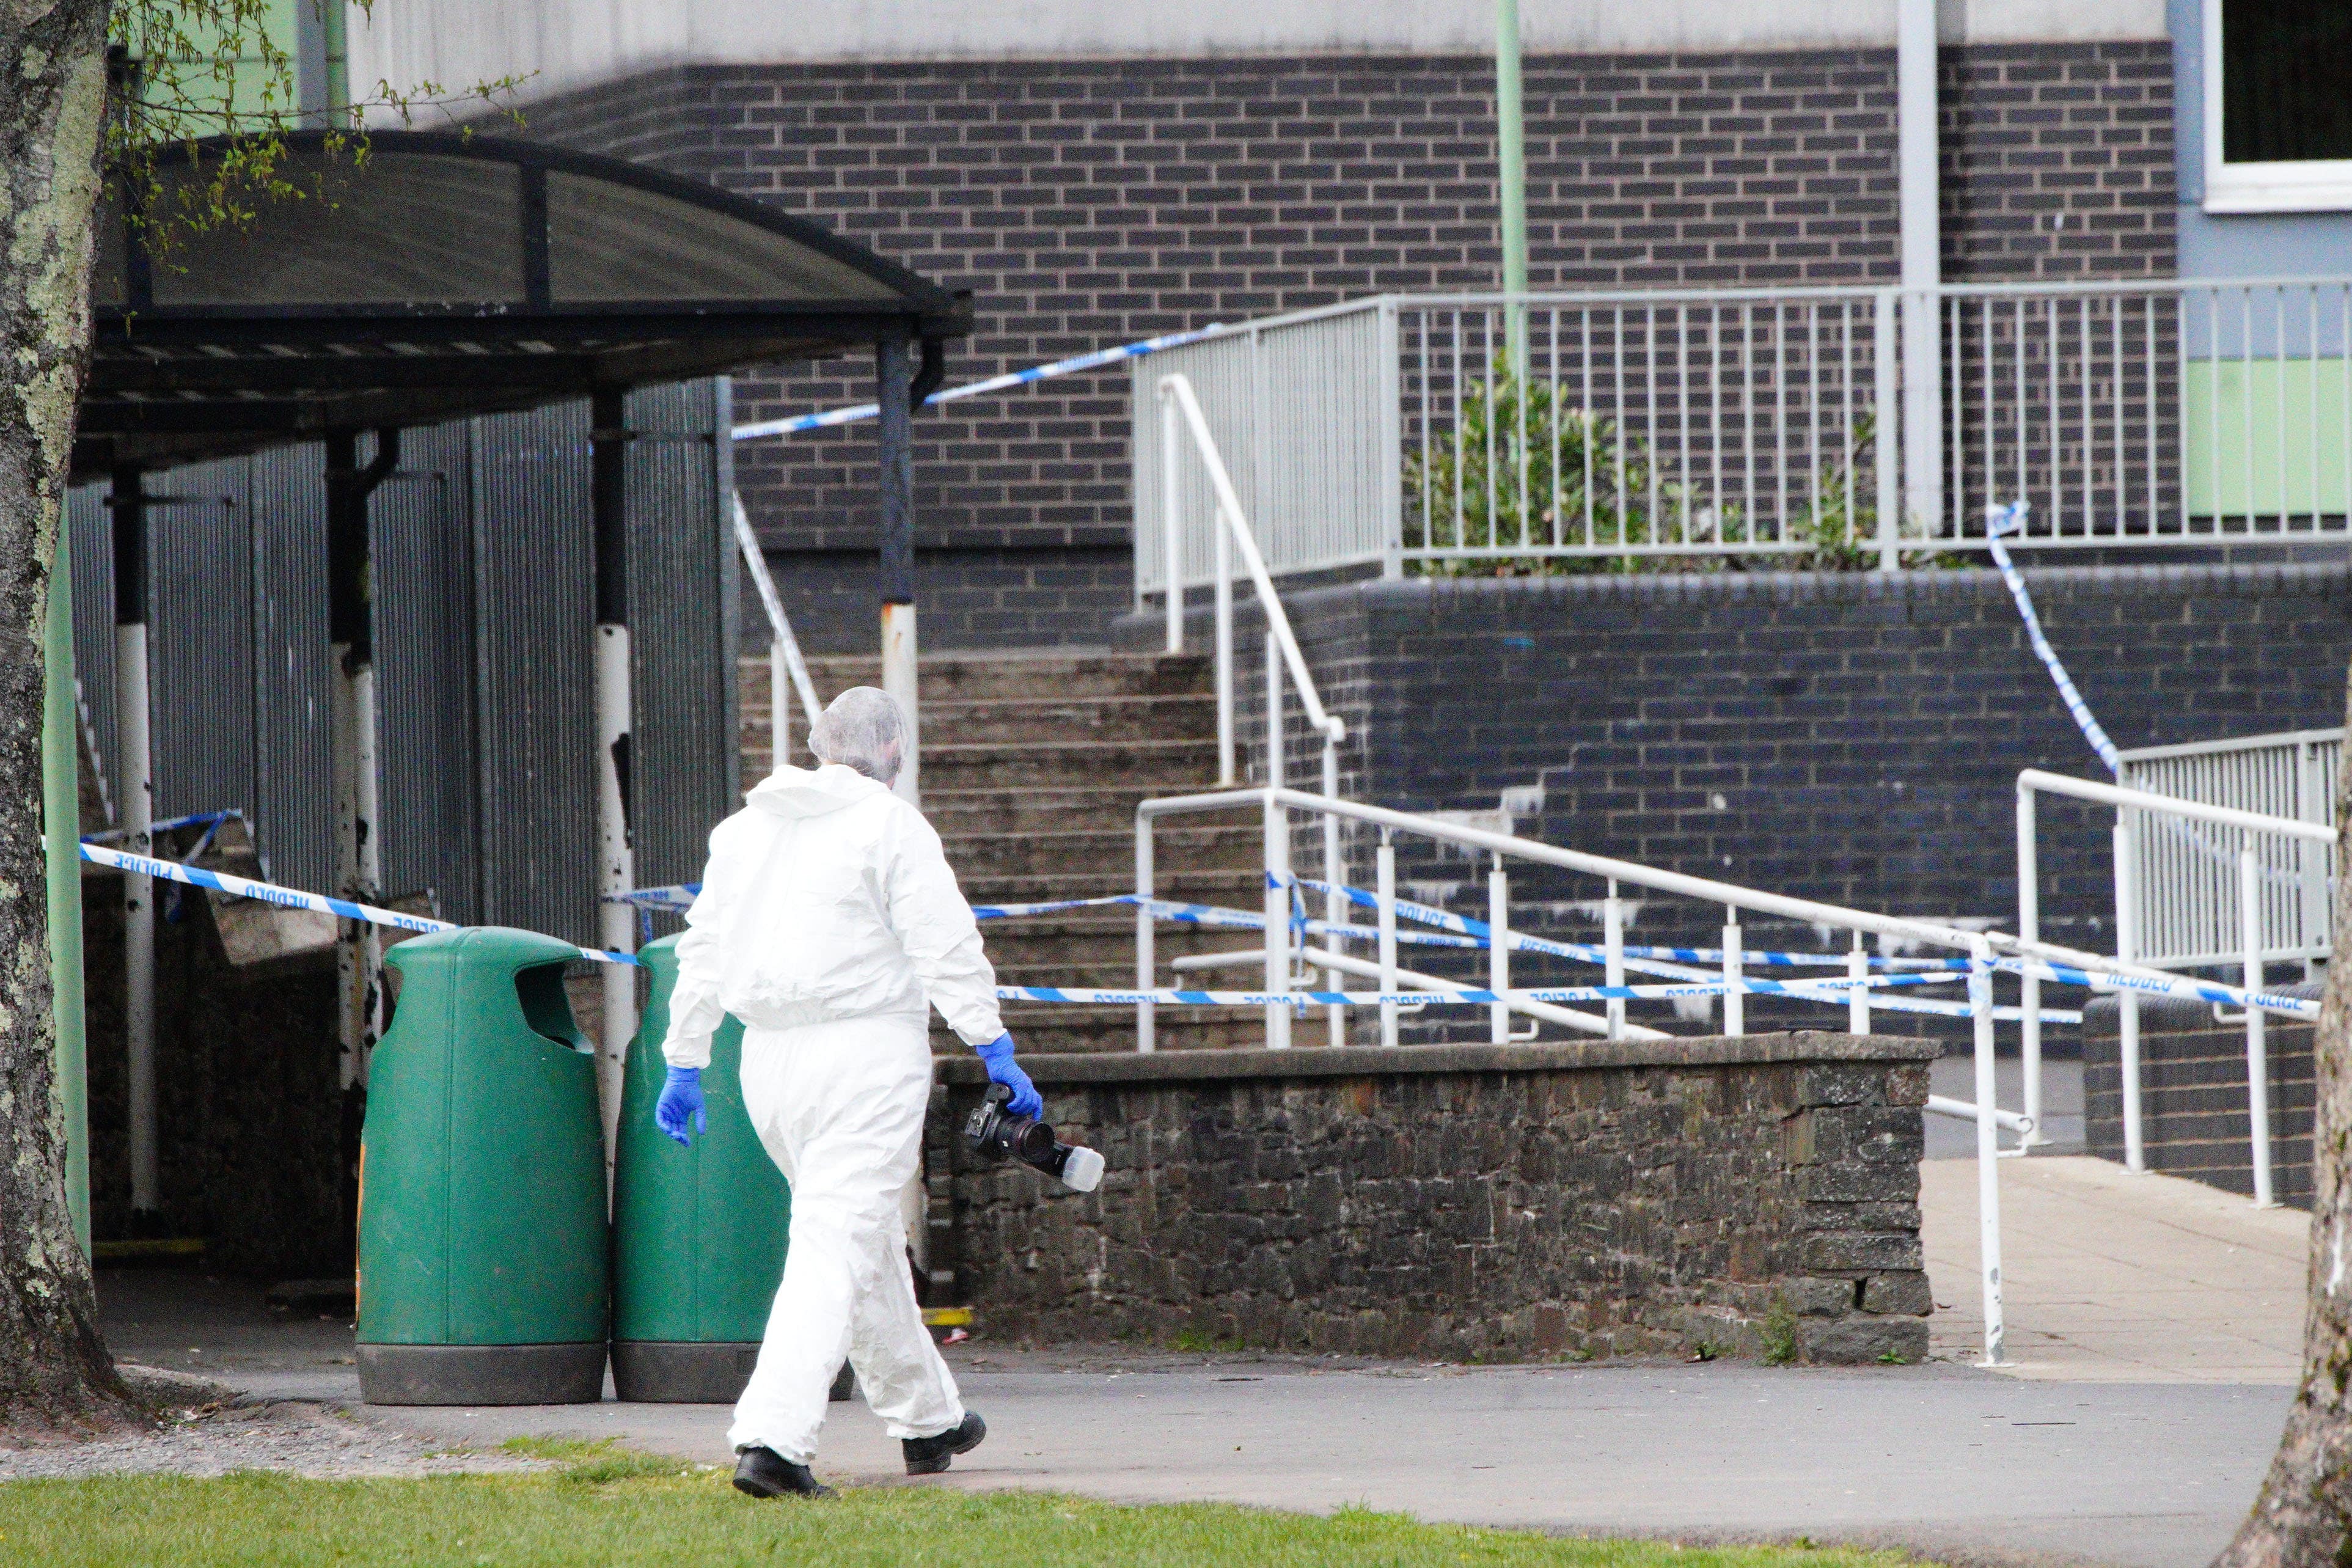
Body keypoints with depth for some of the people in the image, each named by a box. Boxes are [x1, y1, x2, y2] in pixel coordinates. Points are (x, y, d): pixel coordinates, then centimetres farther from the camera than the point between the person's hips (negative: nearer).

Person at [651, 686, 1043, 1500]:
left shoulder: (746, 826, 13)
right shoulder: (890, 826, -6)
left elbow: (704, 951, 14)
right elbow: (947, 950, -11)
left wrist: (684, 1064, 18)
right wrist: (996, 1050, -7)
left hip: (769, 1062, 7)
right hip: (866, 1052, -7)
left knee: (867, 1238, 21)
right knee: (836, 1247, -11)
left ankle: (928, 1420, 33)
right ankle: (771, 1439, -25)